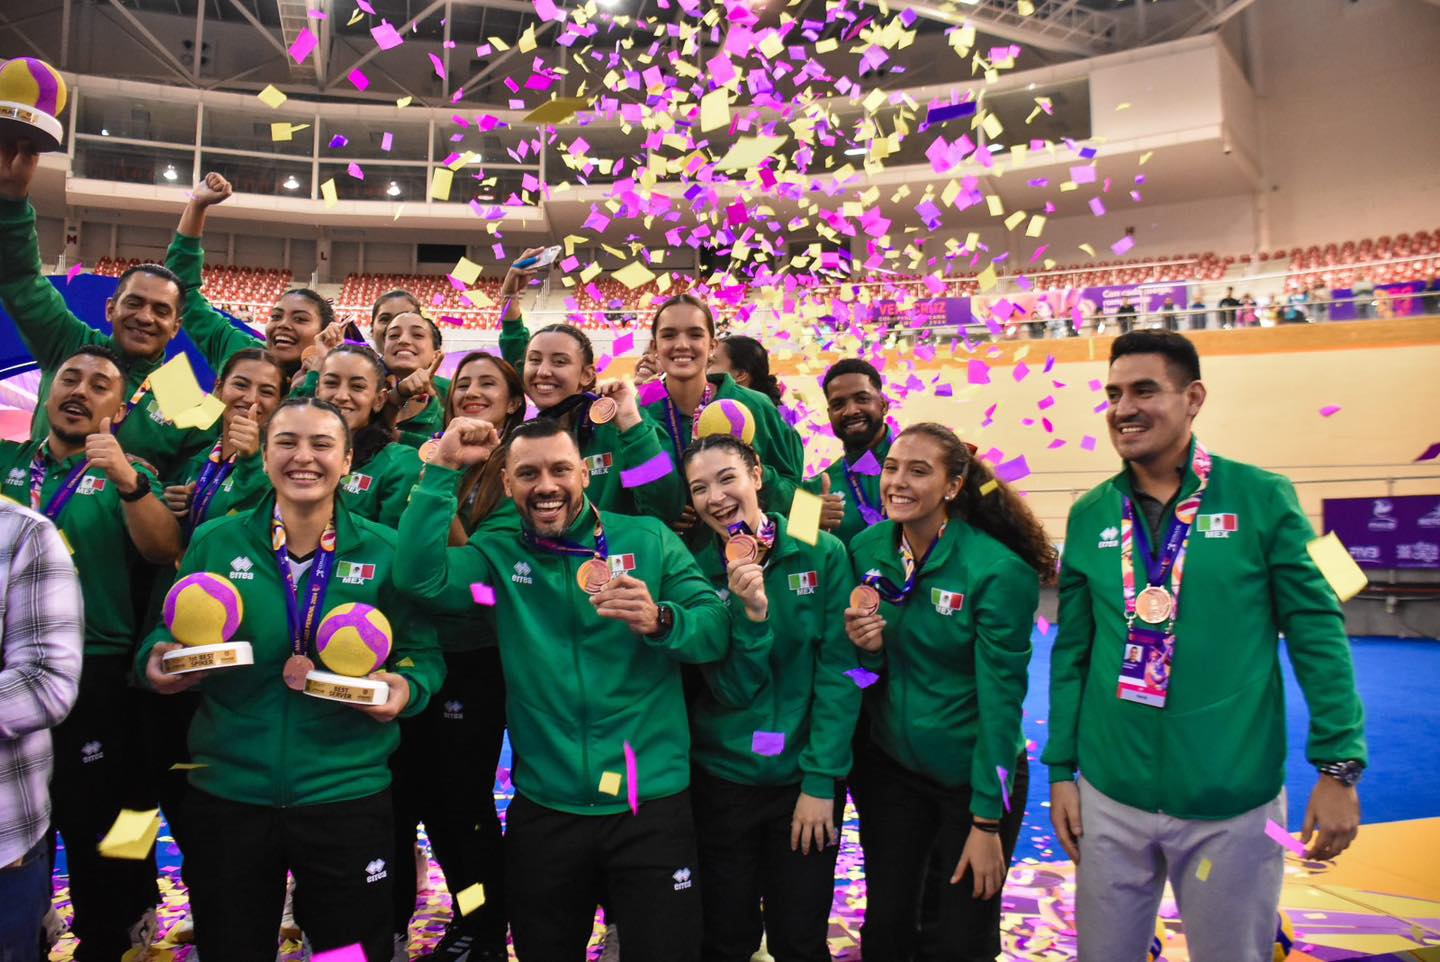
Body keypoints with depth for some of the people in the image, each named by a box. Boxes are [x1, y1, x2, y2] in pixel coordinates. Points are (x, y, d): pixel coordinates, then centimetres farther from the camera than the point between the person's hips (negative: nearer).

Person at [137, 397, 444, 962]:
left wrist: (405, 688, -21)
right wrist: (157, 661, -14)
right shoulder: (213, 543, -1)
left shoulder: (384, 551, -5)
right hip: (226, 794, 2)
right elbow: (167, 638, 8)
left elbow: (424, 654, -1)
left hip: (348, 795, -1)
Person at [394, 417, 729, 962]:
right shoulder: (496, 557, 3)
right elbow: (418, 576, -16)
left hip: (651, 805, -1)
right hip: (543, 811, 2)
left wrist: (660, 621, -28)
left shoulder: (649, 539, -1)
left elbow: (718, 629, -8)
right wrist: (443, 470, -15)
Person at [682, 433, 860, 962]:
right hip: (723, 778, 1)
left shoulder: (823, 553, -9)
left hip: (806, 777, -1)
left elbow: (838, 671, -9)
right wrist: (752, 614, -27)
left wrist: (820, 780, -12)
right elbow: (733, 689, -11)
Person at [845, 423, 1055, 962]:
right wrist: (866, 647, -17)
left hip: (974, 776, -3)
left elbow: (1000, 699, -17)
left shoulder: (998, 571, -21)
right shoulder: (866, 549, -5)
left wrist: (987, 820, -14)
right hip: (890, 766, 4)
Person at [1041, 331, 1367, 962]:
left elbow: (1316, 632, -4)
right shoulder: (1089, 516, 1)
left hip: (1232, 800, -2)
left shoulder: (1261, 498, -7)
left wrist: (1339, 766, -6)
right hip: (1111, 798, 3)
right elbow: (1071, 652, 5)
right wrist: (1060, 769, 5)